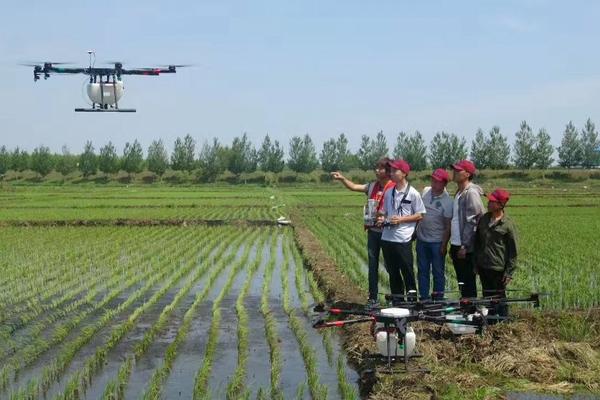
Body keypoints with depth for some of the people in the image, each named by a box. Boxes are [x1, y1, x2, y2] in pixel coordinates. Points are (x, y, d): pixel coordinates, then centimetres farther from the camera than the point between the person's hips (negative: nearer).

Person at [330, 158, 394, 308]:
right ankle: (373, 298, 11)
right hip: (373, 230, 6)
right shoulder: (372, 186, 9)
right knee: (372, 264, 6)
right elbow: (354, 187, 12)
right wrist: (342, 179, -2)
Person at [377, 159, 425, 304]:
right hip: (387, 237, 6)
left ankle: (412, 299, 7)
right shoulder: (388, 193, 12)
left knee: (407, 271, -1)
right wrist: (382, 218, 0)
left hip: (403, 239, -6)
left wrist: (401, 219, -13)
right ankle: (396, 301, 21)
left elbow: (420, 215, -4)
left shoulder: (413, 193, -5)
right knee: (393, 272, 12)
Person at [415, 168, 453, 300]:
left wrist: (444, 245, -13)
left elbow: (448, 225, -12)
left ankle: (438, 298, 14)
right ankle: (424, 299, 19)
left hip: (437, 241, -5)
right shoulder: (425, 191, 1)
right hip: (422, 239, 5)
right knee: (422, 271, 11)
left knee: (438, 272, 5)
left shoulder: (447, 201, -14)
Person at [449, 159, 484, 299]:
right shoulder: (459, 192, 15)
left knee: (468, 283, -2)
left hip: (466, 248, -9)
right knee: (461, 282, 14)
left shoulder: (471, 193, -14)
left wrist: (464, 246, -20)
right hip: (456, 245, 9)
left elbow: (472, 222, -19)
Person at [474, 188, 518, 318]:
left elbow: (513, 251, -9)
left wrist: (509, 272, -11)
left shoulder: (508, 224, -11)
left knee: (499, 298, 2)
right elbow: (477, 242, 14)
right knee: (487, 297, 14)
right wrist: (476, 263, 12)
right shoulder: (483, 219, 6)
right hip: (483, 267, 6)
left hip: (498, 269, -6)